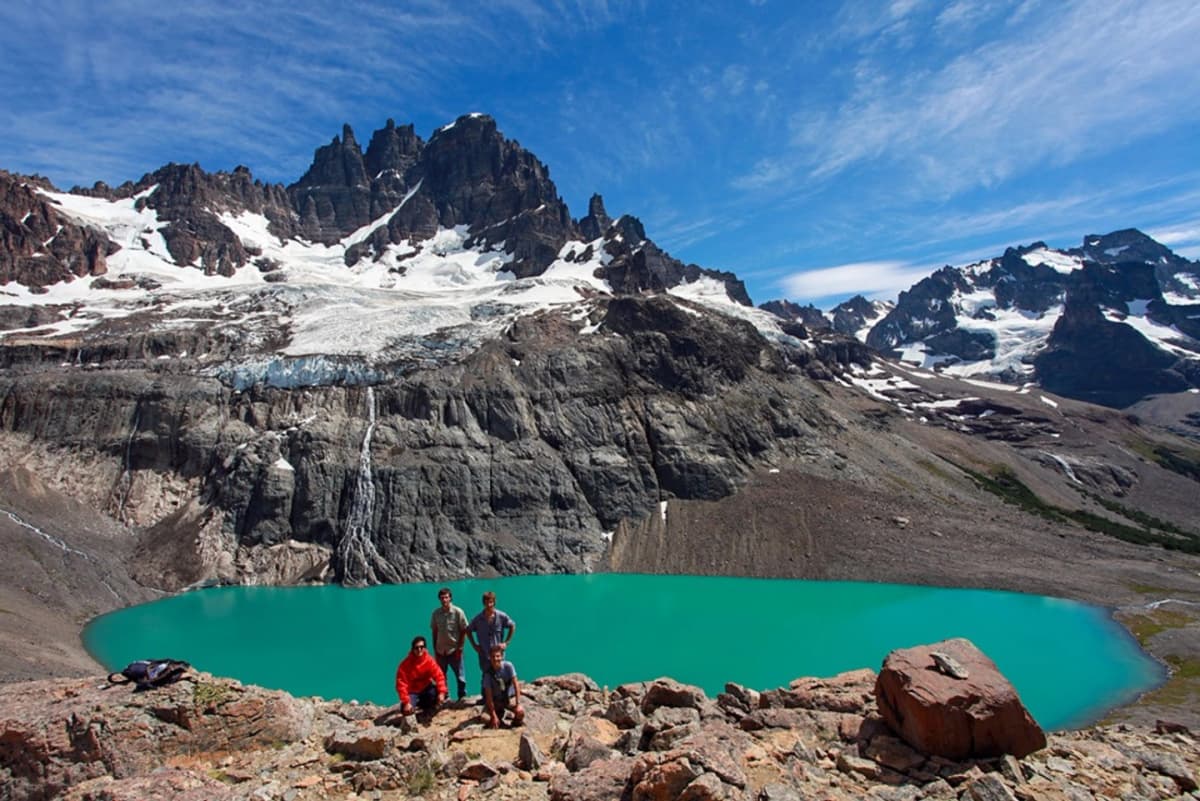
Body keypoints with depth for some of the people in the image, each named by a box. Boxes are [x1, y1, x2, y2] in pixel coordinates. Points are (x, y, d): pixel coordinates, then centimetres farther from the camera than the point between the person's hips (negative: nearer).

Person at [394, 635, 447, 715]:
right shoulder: (406, 664, -20)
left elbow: (439, 676, -18)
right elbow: (401, 684, -22)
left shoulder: (429, 660, -13)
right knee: (405, 710, -28)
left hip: (426, 689, 2)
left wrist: (442, 692, -33)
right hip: (413, 693, -2)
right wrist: (406, 702, -31)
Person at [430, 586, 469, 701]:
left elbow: (464, 631, -6)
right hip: (441, 650, 3)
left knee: (460, 676, 5)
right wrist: (435, 649, 5)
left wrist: (460, 648, -9)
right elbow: (434, 631, 7)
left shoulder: (458, 612, -9)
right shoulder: (436, 613, 0)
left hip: (454, 650, -3)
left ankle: (462, 697, 19)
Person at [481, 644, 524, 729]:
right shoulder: (488, 673, -18)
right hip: (496, 700, 1)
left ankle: (516, 723, 9)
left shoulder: (508, 666, -18)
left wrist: (518, 704, -22)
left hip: (510, 698, 0)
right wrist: (494, 716, -21)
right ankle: (500, 713, 14)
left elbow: (516, 684, -16)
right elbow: (489, 696, -18)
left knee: (520, 712, -28)